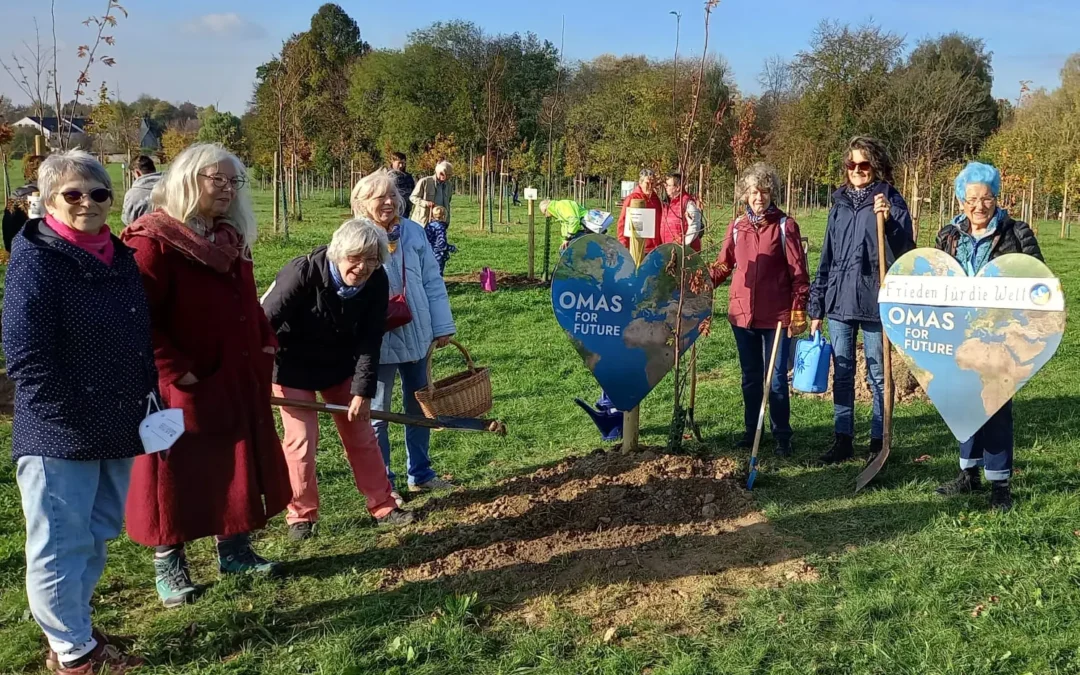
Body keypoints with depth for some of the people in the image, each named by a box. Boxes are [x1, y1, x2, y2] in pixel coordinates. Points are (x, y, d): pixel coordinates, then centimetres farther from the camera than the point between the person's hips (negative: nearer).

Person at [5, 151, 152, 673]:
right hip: (60, 434, -7)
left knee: (96, 537, 17)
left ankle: (74, 629, 34)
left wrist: (148, 398, 9)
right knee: (60, 544, 4)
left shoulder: (121, 258, 10)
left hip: (118, 430, 7)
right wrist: (73, 421, -17)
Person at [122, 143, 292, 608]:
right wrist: (176, 370, -21)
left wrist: (265, 344, 8)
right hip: (184, 387, -8)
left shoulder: (232, 239, 9)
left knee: (238, 467, 16)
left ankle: (233, 550, 32)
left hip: (240, 379, 8)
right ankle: (168, 566, 22)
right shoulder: (153, 241, -16)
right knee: (178, 474, 6)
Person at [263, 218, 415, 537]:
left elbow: (370, 340, -14)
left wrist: (362, 391, -16)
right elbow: (266, 322, -24)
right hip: (294, 366, -4)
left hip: (341, 364, 4)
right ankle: (301, 515, 14)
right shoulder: (302, 272, -30)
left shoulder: (377, 282, -19)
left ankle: (383, 505, 20)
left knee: (361, 433, 8)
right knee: (302, 438, -4)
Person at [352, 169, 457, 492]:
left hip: (416, 335, 4)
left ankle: (420, 473, 32)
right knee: (377, 413, 7)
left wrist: (442, 326, 3)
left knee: (420, 408, 16)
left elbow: (432, 282, 4)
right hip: (378, 341, -4)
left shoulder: (413, 232, -1)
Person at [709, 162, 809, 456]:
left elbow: (798, 272, -6)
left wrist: (798, 311, -11)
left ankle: (782, 436, 15)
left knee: (776, 379, 3)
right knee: (750, 377, 15)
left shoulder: (785, 225, -5)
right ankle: (750, 430, 27)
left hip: (776, 315, -4)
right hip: (742, 313, 4)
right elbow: (723, 265, 10)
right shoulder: (737, 226, 7)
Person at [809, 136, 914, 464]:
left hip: (874, 303, -4)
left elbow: (904, 255, -10)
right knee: (842, 375, 10)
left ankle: (878, 442, 15)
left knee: (878, 376, 5)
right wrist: (816, 307, 12)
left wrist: (887, 221, -26)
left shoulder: (891, 202, -3)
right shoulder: (840, 203, 11)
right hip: (839, 302, 5)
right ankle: (843, 440, 20)